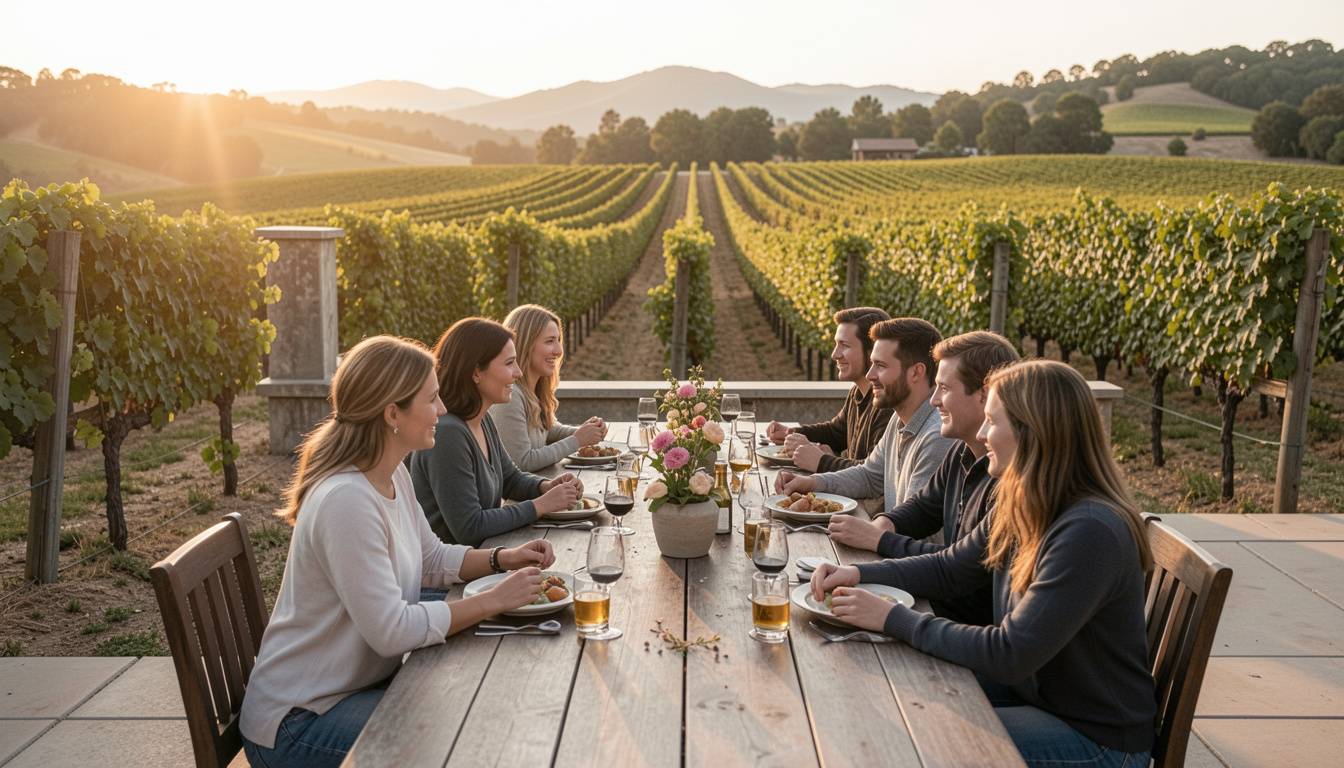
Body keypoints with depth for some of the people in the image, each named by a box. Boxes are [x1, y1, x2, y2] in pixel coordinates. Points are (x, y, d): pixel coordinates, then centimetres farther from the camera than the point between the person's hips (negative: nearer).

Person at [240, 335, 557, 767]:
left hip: (364, 681, 9)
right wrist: (494, 601, -22)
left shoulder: (392, 476, 1)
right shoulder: (346, 500, -28)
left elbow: (432, 559, 15)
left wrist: (501, 559, -1)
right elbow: (392, 630, -28)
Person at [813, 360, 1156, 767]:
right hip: (1029, 686, 7)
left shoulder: (1089, 533, -29)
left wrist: (893, 618, -25)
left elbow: (1009, 654, -29)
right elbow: (948, 569, 9)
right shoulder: (1021, 508, -2)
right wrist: (859, 574, -6)